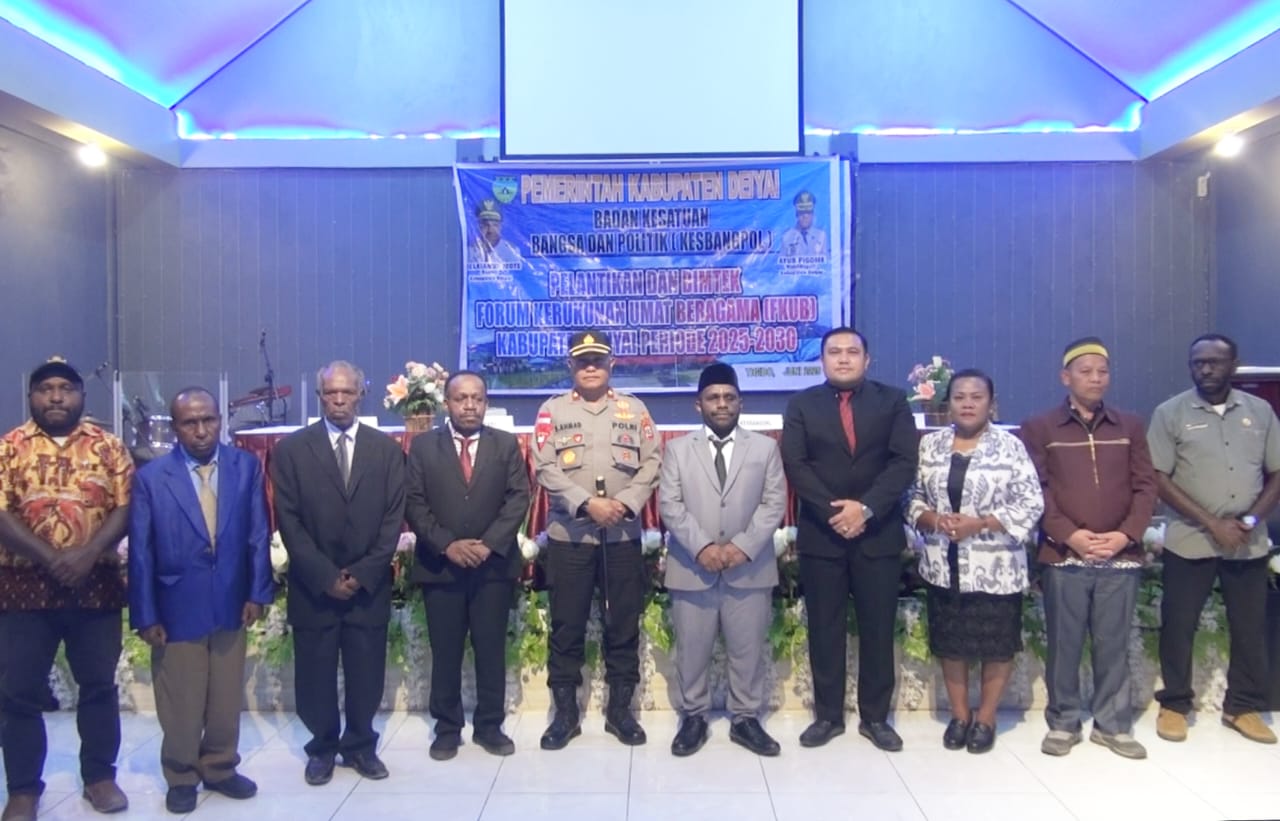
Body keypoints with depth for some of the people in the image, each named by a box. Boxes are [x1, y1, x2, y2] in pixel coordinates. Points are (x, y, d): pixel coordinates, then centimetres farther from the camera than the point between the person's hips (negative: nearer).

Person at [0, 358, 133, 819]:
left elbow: (126, 507, -3)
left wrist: (89, 553, -17)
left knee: (99, 685, 10)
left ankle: (100, 776, 24)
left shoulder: (108, 447, 4)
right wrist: (51, 558, -18)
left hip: (96, 586, 1)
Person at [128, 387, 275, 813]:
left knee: (227, 697, 15)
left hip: (230, 603, 2)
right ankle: (181, 777, 32)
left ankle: (220, 768, 34)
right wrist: (145, 615, -6)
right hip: (177, 607, -2)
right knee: (180, 701, 12)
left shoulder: (247, 466, -2)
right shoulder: (150, 477, -6)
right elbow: (140, 552, -5)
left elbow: (258, 534, 0)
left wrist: (257, 592, -3)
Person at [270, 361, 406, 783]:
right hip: (313, 585, -1)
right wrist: (325, 576, -11)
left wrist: (363, 573, -8)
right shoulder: (291, 448, 0)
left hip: (369, 584, 1)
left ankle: (360, 745, 27)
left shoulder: (387, 448, 3)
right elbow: (289, 521, -4)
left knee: (366, 672, 8)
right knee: (315, 674, 8)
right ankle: (322, 747, 28)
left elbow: (393, 518, 0)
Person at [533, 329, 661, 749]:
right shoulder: (552, 410, 4)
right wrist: (587, 504, -17)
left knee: (624, 624, 8)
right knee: (567, 626, 5)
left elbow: (652, 463, 2)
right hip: (569, 535, -1)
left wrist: (626, 503, -14)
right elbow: (545, 468, -6)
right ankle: (565, 713, 18)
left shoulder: (634, 409, 8)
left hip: (623, 535, 1)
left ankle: (619, 709, 21)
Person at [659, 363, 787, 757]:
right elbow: (670, 506, -3)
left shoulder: (765, 447, 7)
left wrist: (745, 545, -14)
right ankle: (693, 718, 24)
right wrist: (701, 546, -16)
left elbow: (774, 504, 0)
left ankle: (745, 719, 23)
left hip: (750, 569, 0)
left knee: (748, 650, 8)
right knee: (691, 650, 8)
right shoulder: (678, 449, 6)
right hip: (692, 569, 0)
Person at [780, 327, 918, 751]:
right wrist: (833, 513, -15)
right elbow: (795, 465, -4)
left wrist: (867, 507, -16)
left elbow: (904, 461, -4)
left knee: (878, 629, 6)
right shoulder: (801, 404, 6)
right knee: (824, 629, 6)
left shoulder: (892, 400, 5)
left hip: (879, 533, 0)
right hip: (820, 534, 0)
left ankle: (875, 717, 19)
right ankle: (828, 715, 18)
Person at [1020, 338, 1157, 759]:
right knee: (1064, 644, 5)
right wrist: (1068, 534, -14)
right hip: (1063, 556, -2)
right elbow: (1035, 489, -3)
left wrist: (1127, 534, -8)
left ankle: (1113, 724, 21)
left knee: (1114, 645, 8)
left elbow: (1145, 485, 7)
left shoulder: (1130, 426, 12)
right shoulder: (1039, 428, 3)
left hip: (1121, 556, 2)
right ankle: (1062, 723, 17)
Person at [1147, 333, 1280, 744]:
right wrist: (1212, 524, -14)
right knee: (1178, 626, 4)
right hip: (1190, 542, -2)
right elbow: (1159, 479, -8)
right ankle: (1174, 705, 19)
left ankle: (1242, 707, 26)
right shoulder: (1170, 413, -4)